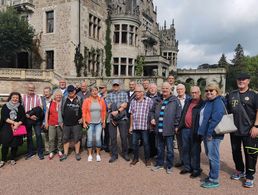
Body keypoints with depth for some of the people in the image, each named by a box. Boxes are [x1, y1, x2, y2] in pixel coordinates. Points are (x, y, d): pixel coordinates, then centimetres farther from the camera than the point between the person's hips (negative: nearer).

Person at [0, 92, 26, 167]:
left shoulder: (21, 107, 7)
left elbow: (23, 118, 1)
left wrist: (18, 124, -16)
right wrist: (14, 122, -15)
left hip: (17, 128, 1)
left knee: (15, 144, 3)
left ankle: (12, 159, 20)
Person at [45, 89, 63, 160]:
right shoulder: (50, 103, 2)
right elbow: (47, 113, 7)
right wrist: (46, 122, 4)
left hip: (60, 124, -1)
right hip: (51, 124, 1)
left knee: (60, 138, 10)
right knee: (51, 139, 5)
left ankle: (60, 151, 24)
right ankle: (51, 152, 18)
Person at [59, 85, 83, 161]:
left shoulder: (79, 99, -1)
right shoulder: (64, 99, 4)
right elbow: (60, 110, 6)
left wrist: (82, 118, -4)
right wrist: (60, 121, 3)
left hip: (76, 123, -2)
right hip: (66, 123, 2)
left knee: (77, 139, 5)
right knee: (65, 139, 9)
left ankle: (77, 153, 18)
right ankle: (65, 154, 21)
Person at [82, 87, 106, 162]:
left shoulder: (101, 100, 3)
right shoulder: (86, 100, -3)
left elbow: (104, 112, 7)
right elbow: (84, 112, -3)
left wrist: (104, 121, 6)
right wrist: (84, 122, -6)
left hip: (99, 123, 1)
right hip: (90, 123, -1)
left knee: (98, 139, 0)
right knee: (90, 139, 4)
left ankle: (98, 155, 17)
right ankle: (90, 155, 20)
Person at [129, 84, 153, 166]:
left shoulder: (148, 100, -6)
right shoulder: (133, 101, 8)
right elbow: (131, 114, 11)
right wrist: (131, 126, 11)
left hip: (145, 126, -4)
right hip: (135, 126, 4)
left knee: (146, 143, 7)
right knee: (134, 143, 11)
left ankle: (147, 159, 24)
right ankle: (135, 158, 29)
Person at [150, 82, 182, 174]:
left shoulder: (175, 100, -5)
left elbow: (178, 114, -7)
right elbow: (152, 111, 20)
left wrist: (176, 126, -9)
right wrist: (152, 118, 4)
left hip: (169, 129, -4)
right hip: (159, 129, 4)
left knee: (169, 149, 10)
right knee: (159, 148, 17)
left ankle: (169, 166, 26)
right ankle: (159, 164, 33)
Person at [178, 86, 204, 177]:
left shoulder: (202, 104, -6)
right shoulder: (188, 103, 15)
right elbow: (183, 114, 19)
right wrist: (180, 126, 14)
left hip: (195, 131, -7)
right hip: (185, 129, 7)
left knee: (195, 151, 3)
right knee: (185, 149, 13)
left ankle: (196, 169, 16)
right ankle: (187, 167, 27)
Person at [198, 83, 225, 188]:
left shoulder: (218, 102, -13)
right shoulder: (207, 102, 16)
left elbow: (215, 119, -23)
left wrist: (210, 133, -22)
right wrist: (203, 132, 17)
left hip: (213, 135, -10)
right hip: (206, 133, 10)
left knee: (213, 157, -2)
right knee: (209, 156, 18)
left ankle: (214, 180, 10)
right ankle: (211, 176, 32)